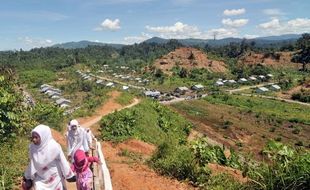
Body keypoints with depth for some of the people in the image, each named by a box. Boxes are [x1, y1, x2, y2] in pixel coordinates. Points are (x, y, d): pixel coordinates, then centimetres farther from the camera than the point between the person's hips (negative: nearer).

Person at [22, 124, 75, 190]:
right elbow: (32, 164, 3)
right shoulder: (32, 147, -14)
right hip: (40, 179, 3)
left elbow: (63, 162, -15)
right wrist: (28, 178, 14)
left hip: (55, 179, -2)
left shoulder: (54, 147, -26)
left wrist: (69, 176, -6)